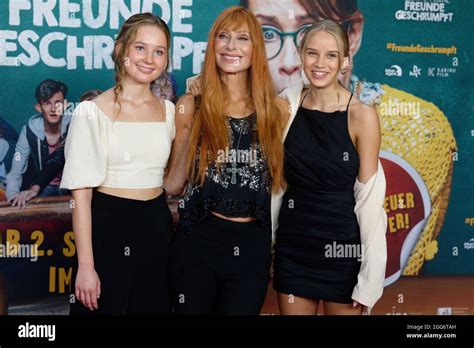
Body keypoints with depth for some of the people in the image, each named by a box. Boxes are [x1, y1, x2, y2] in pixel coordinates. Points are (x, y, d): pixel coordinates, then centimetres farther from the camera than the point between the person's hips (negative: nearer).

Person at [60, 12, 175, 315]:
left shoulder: (169, 110, 6)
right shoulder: (92, 112, -9)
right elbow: (81, 192, -12)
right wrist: (85, 265, -14)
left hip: (157, 226, 5)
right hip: (108, 227, -5)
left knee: (155, 307, 14)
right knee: (105, 307, 7)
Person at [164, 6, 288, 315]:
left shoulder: (277, 109, 2)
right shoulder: (191, 106, -1)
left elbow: (282, 181, 10)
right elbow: (175, 182, 5)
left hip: (253, 244, 1)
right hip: (199, 239, -1)